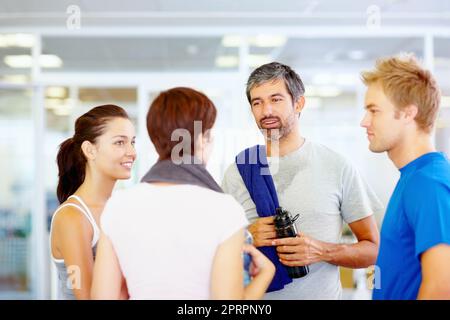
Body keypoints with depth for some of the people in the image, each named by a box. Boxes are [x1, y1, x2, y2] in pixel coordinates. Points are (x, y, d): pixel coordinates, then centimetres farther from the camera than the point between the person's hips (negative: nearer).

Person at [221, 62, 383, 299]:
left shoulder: (338, 167, -6)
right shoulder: (237, 172, -2)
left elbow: (374, 249, -3)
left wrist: (321, 251, -18)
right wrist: (246, 238, -15)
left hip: (322, 294, -1)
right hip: (254, 297, 1)